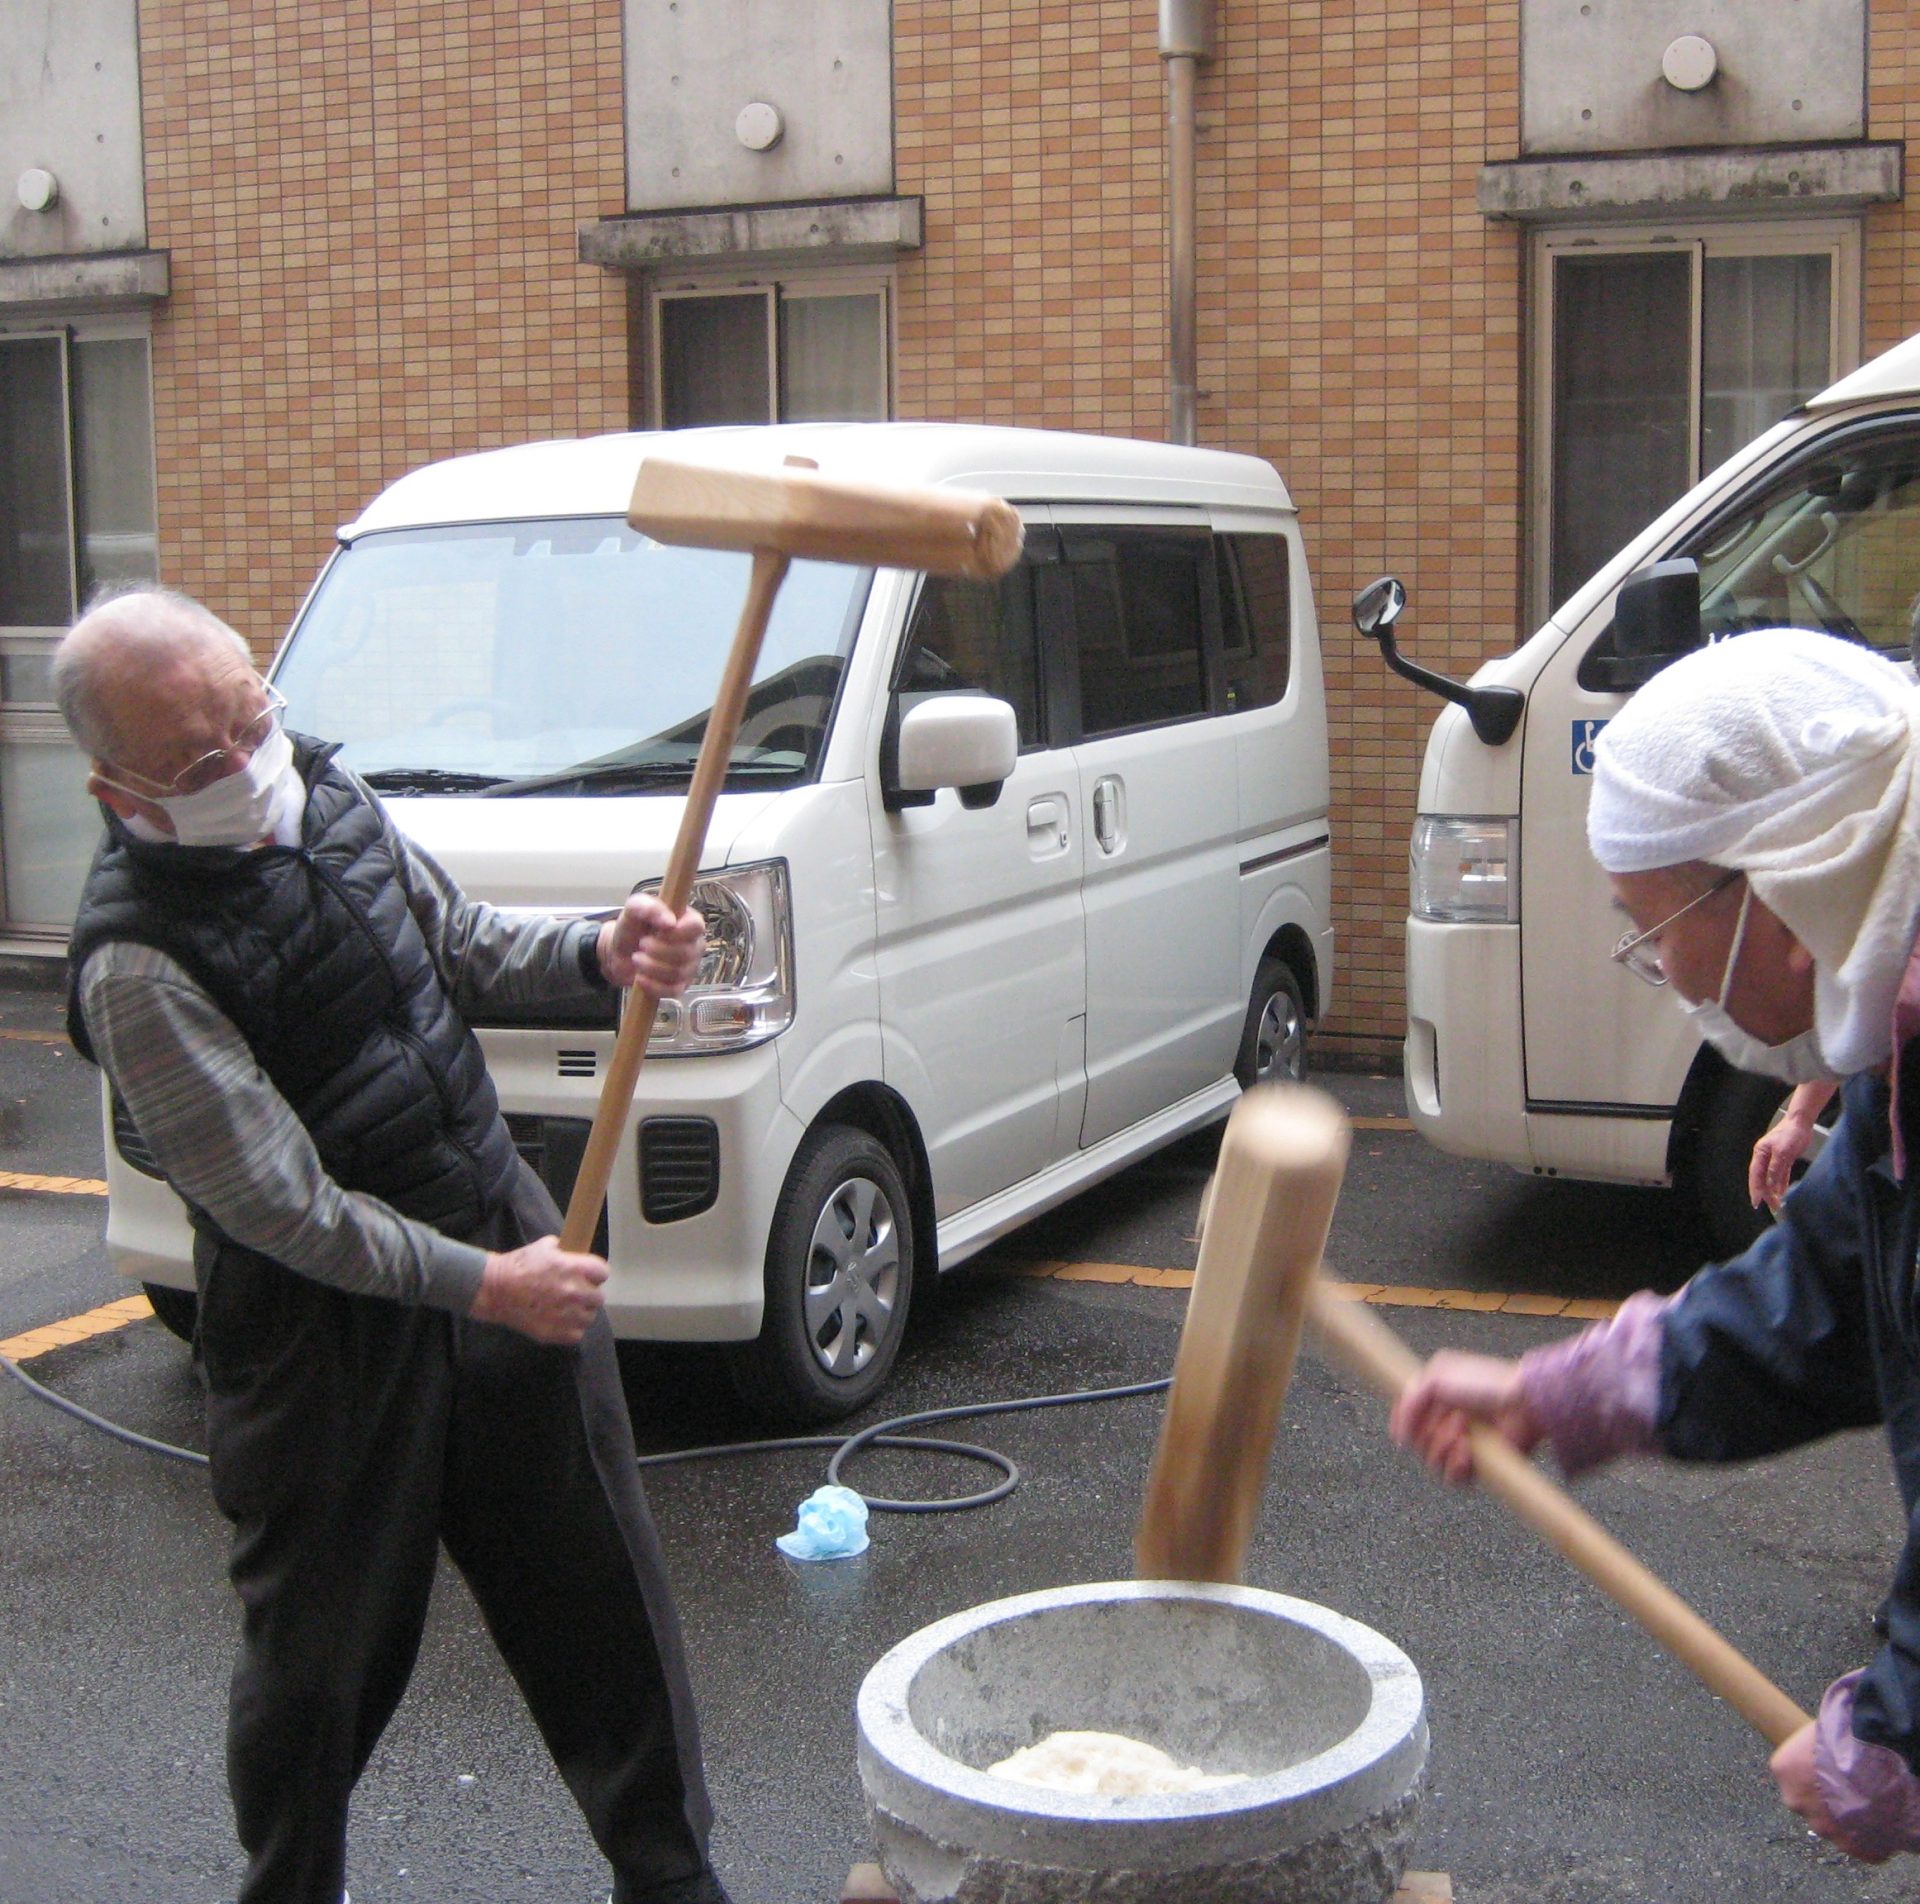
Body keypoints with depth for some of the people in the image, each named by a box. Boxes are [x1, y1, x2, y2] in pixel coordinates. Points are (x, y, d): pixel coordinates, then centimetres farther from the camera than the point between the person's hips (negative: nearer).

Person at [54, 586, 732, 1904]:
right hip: (328, 1326, -6)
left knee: (605, 1596, 15)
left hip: (507, 1229, 7)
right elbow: (280, 1205, -21)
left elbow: (461, 942, 14)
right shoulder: (139, 965, -23)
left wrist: (600, 954, -5)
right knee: (325, 1650, 9)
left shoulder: (325, 792, -1)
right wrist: (482, 1286, -18)